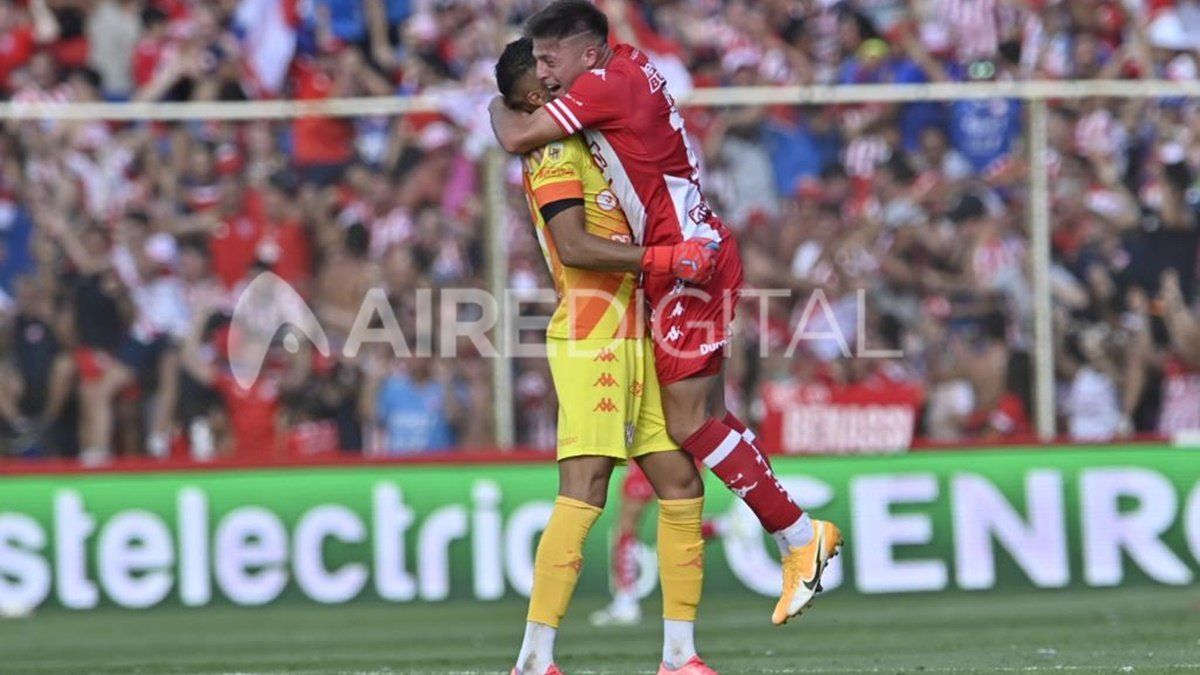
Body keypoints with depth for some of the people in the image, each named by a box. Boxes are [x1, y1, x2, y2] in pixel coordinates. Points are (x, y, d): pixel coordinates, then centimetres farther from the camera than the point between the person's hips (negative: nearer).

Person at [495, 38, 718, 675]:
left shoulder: (584, 143, 21)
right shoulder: (556, 150, -8)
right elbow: (573, 247, -20)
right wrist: (665, 259, -22)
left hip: (632, 336, 10)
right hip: (589, 337, -10)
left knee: (680, 484, 6)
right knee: (584, 491, -16)